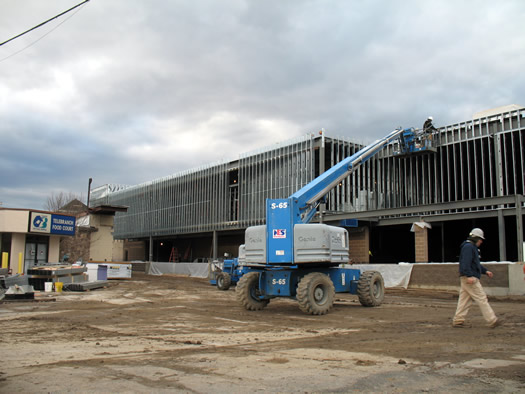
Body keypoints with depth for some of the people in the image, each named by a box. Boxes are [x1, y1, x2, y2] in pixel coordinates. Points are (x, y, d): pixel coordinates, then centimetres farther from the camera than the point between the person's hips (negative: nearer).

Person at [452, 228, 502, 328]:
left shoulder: (473, 247, 24)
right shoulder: (468, 247, -11)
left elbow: (476, 264, 32)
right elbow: (466, 263, -22)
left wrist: (485, 271, 24)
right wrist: (470, 276, -29)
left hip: (467, 278, 11)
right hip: (470, 278, -11)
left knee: (464, 300, 8)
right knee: (482, 298, -6)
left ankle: (458, 321, 8)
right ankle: (492, 321, -2)